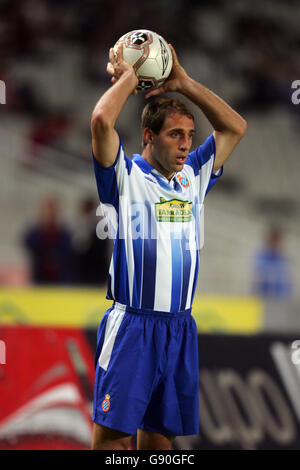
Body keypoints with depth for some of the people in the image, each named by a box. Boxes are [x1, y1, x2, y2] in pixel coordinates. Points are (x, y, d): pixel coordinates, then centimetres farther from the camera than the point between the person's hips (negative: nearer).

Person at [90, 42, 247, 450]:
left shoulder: (193, 176, 15)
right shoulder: (126, 176, -2)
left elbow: (235, 127, 16)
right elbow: (102, 120, -18)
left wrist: (184, 84, 11)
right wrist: (127, 77, -1)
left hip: (180, 326, 6)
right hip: (131, 323, -6)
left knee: (160, 433, 8)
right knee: (113, 432, -10)